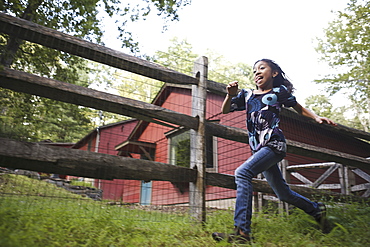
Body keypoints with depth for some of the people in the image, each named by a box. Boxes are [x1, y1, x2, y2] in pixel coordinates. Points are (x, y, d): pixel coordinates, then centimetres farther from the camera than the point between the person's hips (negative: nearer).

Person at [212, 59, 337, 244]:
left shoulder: (279, 91, 6)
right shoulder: (247, 95, 15)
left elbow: (299, 108, 18)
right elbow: (225, 110, 13)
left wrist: (316, 117, 2)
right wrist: (230, 95, -6)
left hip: (274, 145, -6)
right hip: (258, 149, 6)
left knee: (242, 173, -26)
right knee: (283, 194, 13)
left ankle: (241, 231, -28)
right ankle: (316, 209, 39)